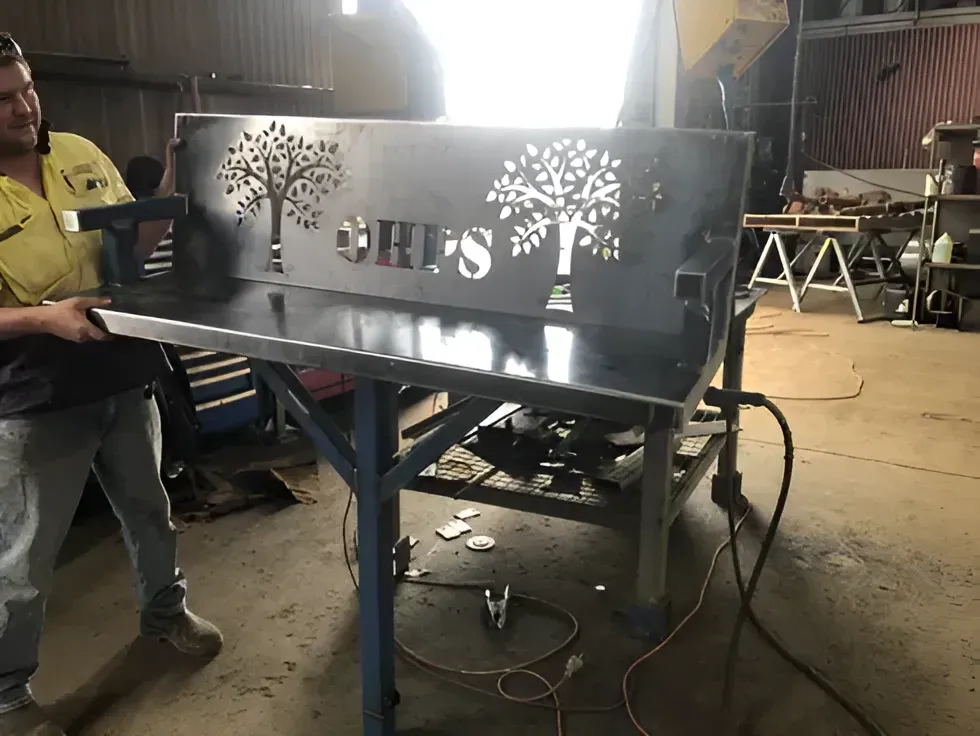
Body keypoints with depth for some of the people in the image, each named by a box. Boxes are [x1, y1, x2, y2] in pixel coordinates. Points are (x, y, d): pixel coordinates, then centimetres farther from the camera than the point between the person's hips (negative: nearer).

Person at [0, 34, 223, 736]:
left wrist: (172, 187, -6)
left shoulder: (81, 153, 2)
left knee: (148, 506, 22)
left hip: (124, 377, 6)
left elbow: (136, 241, 9)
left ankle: (165, 608, 47)